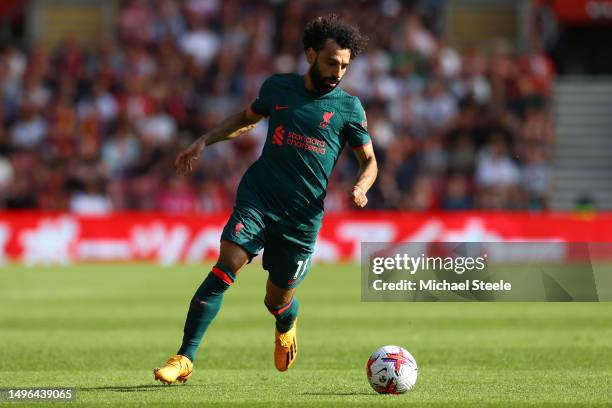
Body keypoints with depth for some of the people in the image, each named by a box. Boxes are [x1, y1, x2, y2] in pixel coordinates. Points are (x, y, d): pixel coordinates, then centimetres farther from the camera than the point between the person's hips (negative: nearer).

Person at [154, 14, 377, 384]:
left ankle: (287, 326, 47)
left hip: (303, 217, 0)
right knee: (226, 267, -21)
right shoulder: (278, 87, 7)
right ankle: (185, 358, -21)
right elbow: (247, 119, 27)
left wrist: (360, 187, -10)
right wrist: (204, 142, 16)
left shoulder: (349, 108, 3)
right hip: (258, 198, 0)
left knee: (278, 300, 7)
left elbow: (369, 161, 11)